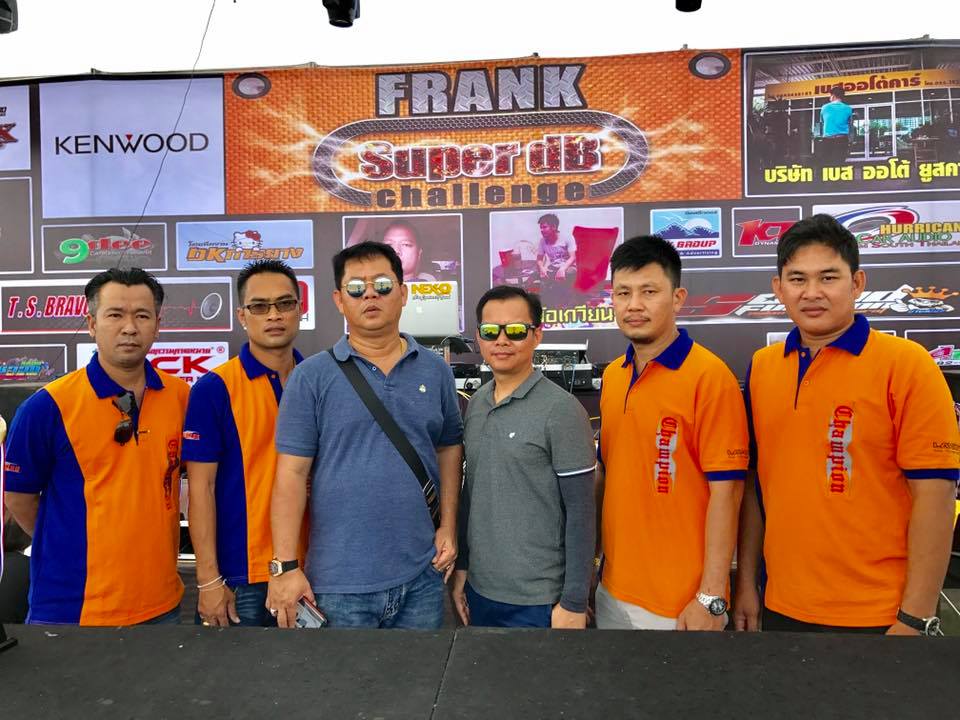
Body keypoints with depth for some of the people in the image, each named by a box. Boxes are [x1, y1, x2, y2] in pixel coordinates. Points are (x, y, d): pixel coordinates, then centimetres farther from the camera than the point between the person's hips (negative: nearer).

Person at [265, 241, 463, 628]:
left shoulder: (435, 370, 5)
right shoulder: (311, 377, -5)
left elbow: (449, 449, 11)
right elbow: (292, 473, -7)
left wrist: (449, 527, 4)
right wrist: (285, 566, -10)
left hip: (422, 575, 3)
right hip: (340, 582, -3)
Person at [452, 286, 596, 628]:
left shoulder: (561, 410, -14)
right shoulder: (475, 405, 4)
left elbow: (580, 513, -14)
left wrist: (574, 603, -13)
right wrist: (462, 567, 13)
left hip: (537, 601, -6)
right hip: (479, 590, 6)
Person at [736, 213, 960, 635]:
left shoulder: (905, 364, -10)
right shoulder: (761, 367, 2)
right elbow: (754, 481, 7)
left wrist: (915, 619, -13)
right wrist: (746, 583, 6)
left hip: (877, 617, -4)